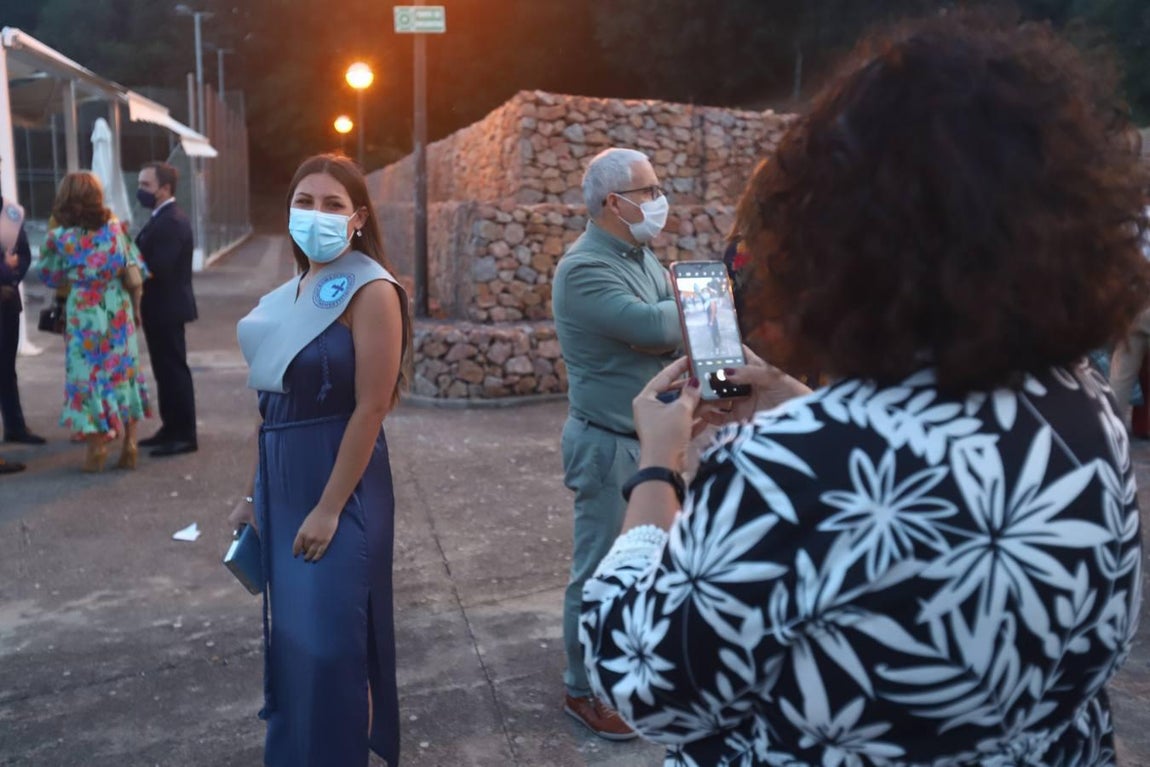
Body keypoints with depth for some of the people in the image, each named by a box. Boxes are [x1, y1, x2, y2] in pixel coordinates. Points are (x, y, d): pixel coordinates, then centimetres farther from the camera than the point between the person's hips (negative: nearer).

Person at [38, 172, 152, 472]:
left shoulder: (61, 237, -9)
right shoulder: (115, 228, -4)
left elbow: (50, 277, 3)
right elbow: (135, 271, 0)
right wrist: (136, 308, 10)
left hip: (83, 315, -2)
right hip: (119, 311, 2)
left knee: (88, 375, 8)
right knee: (123, 371, 10)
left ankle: (97, 449, 11)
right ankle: (129, 446, 13)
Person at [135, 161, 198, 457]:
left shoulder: (172, 221, -18)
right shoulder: (162, 218, 14)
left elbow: (158, 268, -25)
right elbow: (149, 258, 11)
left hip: (168, 308, -10)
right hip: (161, 308, 10)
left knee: (174, 370, -3)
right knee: (165, 370, 16)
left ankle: (185, 435, 5)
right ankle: (171, 428, 26)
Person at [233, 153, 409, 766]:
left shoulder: (370, 290, -14)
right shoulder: (290, 291, 9)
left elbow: (372, 406, -19)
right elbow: (274, 406, 12)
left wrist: (329, 508, -19)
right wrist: (257, 494, 14)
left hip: (338, 482, -7)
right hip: (280, 478, 8)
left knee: (328, 641, 1)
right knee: (292, 633, 19)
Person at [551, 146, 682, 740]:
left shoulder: (643, 257, 11)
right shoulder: (584, 269, -19)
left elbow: (684, 329, 9)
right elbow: (655, 327, -28)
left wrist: (666, 329, -12)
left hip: (656, 437, 9)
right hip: (610, 444, -8)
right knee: (601, 572, 3)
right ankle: (583, 690, 21)